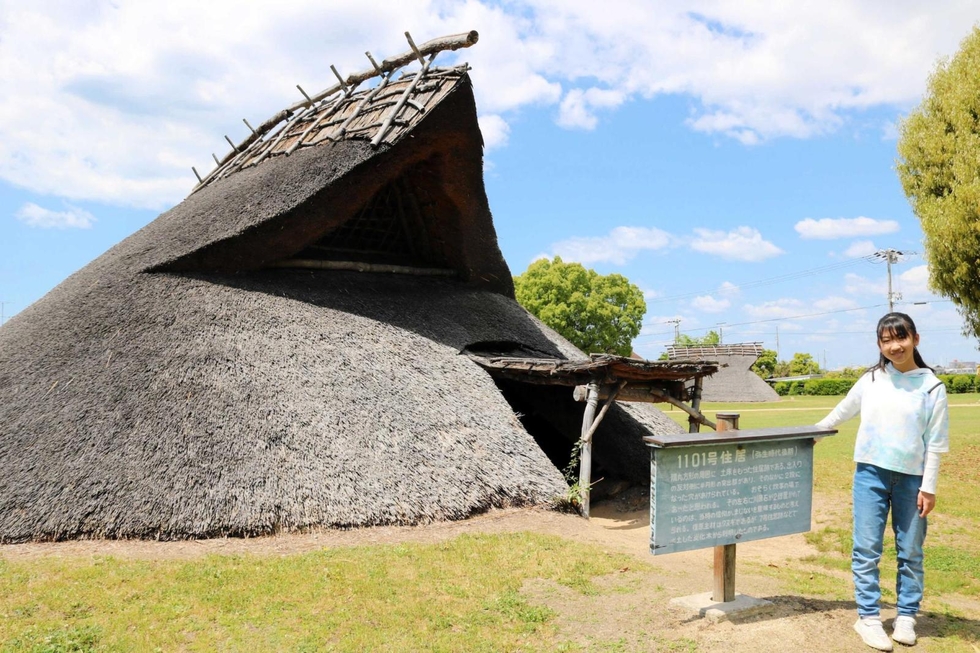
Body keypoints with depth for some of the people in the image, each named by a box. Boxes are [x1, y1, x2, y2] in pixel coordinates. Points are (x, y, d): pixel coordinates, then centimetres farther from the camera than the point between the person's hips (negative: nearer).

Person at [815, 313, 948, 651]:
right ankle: (868, 617, 11)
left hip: (911, 479, -1)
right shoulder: (871, 380, 1)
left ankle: (906, 617, 23)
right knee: (866, 550, 2)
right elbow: (842, 411, 18)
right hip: (870, 474, 1)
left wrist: (928, 487, -5)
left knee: (910, 552, 10)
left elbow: (935, 443, -3)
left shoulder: (931, 386, -4)